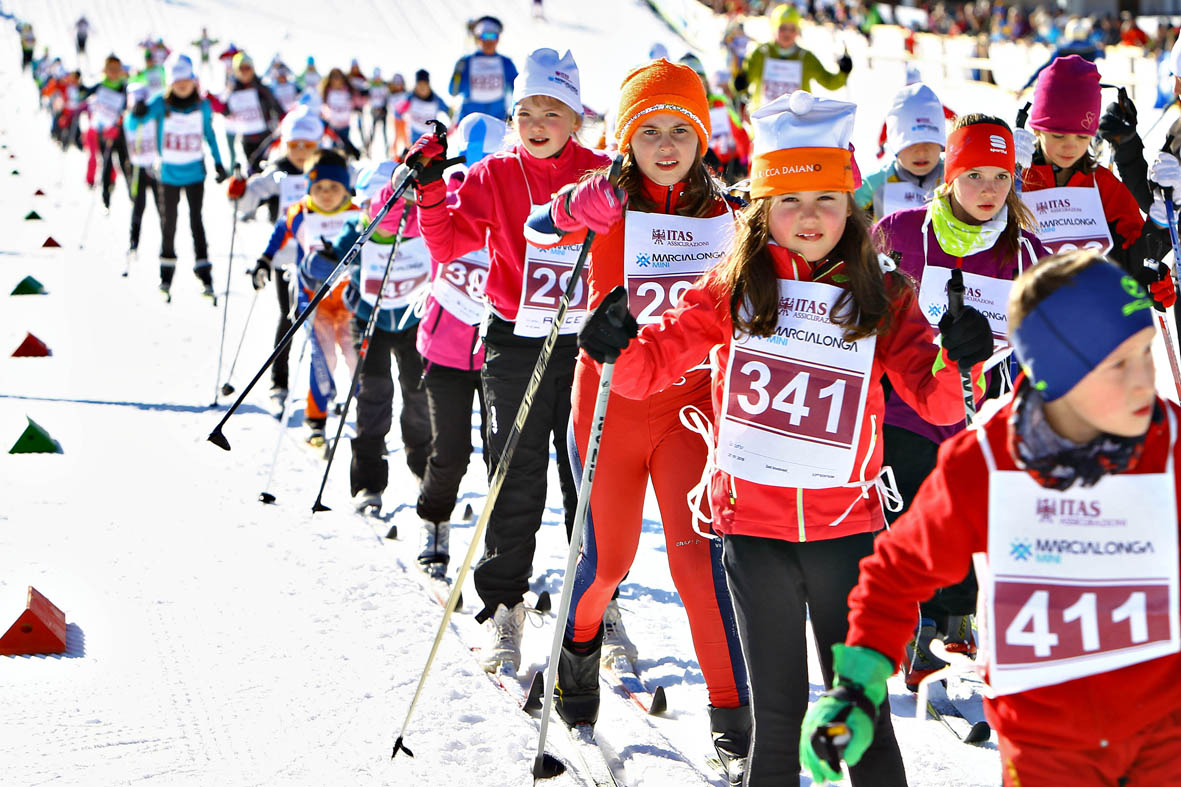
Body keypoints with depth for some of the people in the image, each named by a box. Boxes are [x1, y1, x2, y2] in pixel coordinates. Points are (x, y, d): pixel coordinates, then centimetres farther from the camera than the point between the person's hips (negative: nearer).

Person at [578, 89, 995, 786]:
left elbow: (936, 402, -3)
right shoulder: (733, 290, 1)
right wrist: (619, 349, -21)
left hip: (847, 525, 0)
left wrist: (957, 361, -24)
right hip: (753, 523, 0)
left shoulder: (882, 299, 1)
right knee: (777, 707, 9)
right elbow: (657, 362, 1)